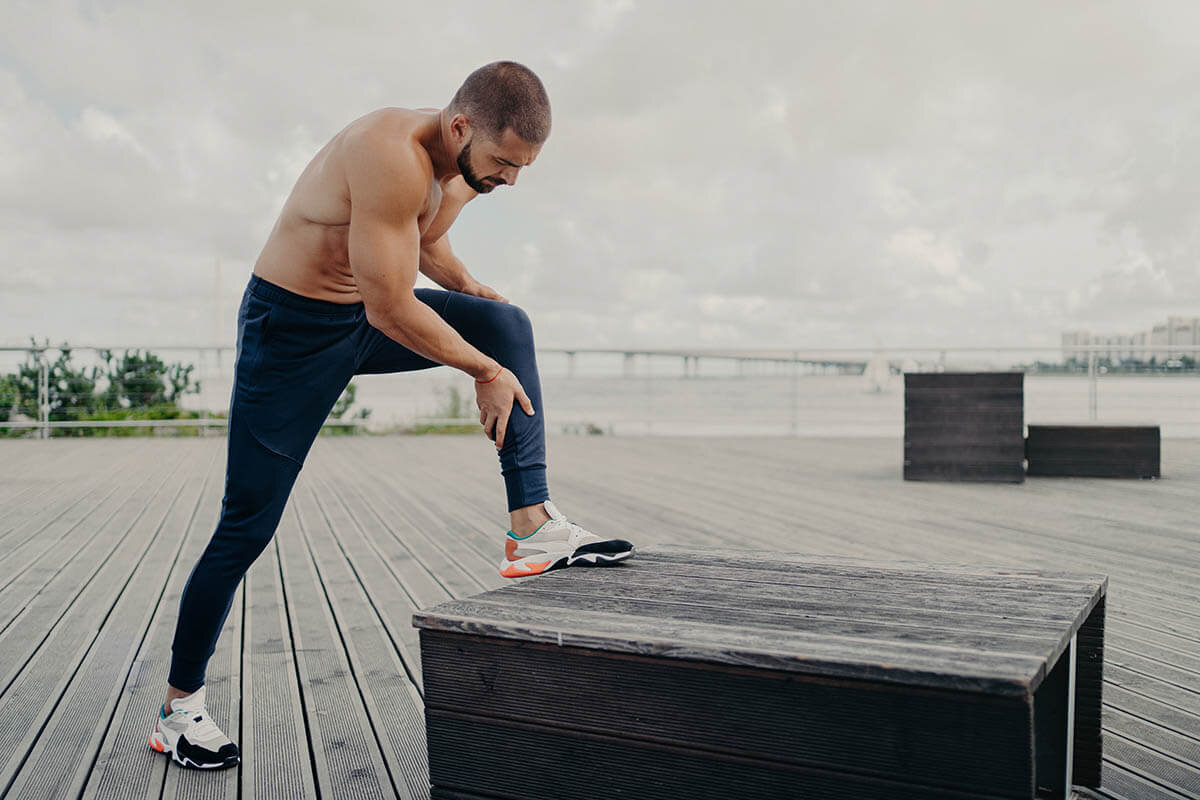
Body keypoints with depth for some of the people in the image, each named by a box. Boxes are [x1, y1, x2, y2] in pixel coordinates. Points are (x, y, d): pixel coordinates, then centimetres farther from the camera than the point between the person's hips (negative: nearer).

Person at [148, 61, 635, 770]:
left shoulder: (463, 169, -3)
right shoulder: (392, 156, -31)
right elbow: (390, 308, -30)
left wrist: (472, 291, 3)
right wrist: (486, 372, -20)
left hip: (367, 320, 7)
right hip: (292, 331, -7)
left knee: (509, 324, -10)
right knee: (249, 526, -3)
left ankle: (534, 530, -10)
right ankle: (180, 706, 16)